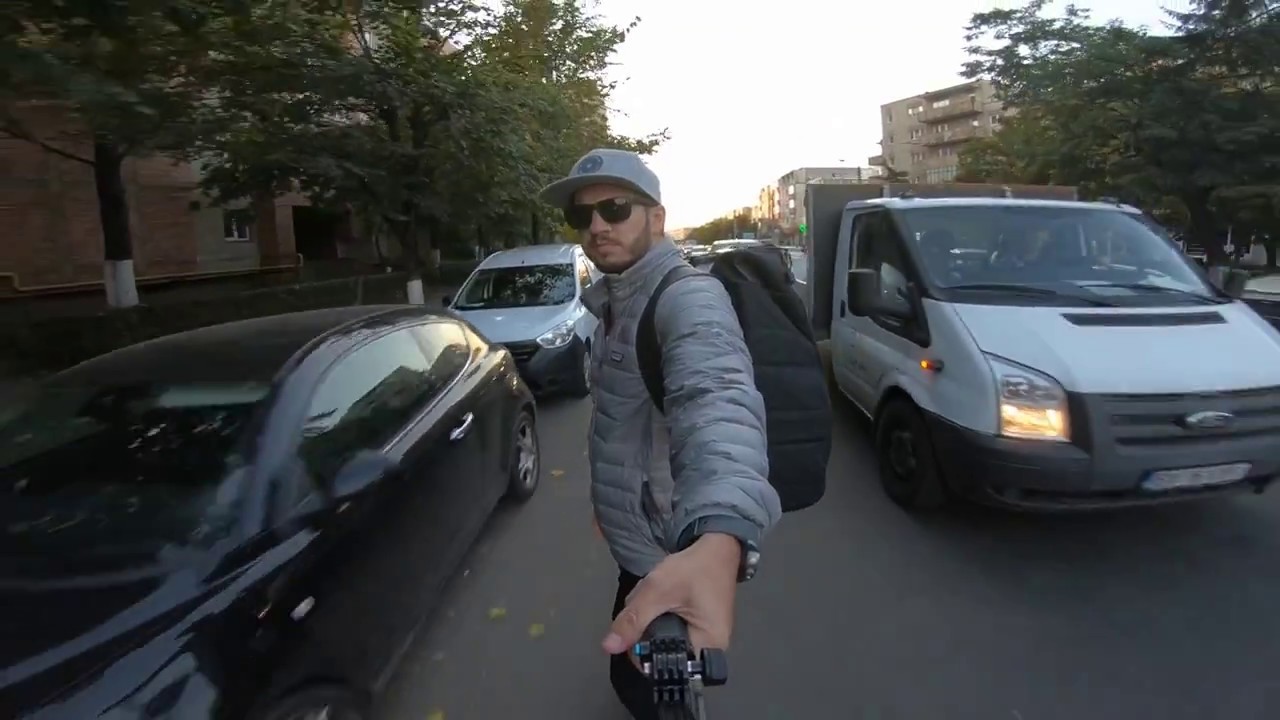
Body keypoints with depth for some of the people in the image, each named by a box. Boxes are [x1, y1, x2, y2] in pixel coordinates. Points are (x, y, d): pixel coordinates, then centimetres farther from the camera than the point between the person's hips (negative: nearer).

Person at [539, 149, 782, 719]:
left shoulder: (687, 296, -27)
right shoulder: (615, 300, 7)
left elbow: (717, 402, -48)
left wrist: (718, 541, -66)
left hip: (670, 551, -9)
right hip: (643, 540, 9)